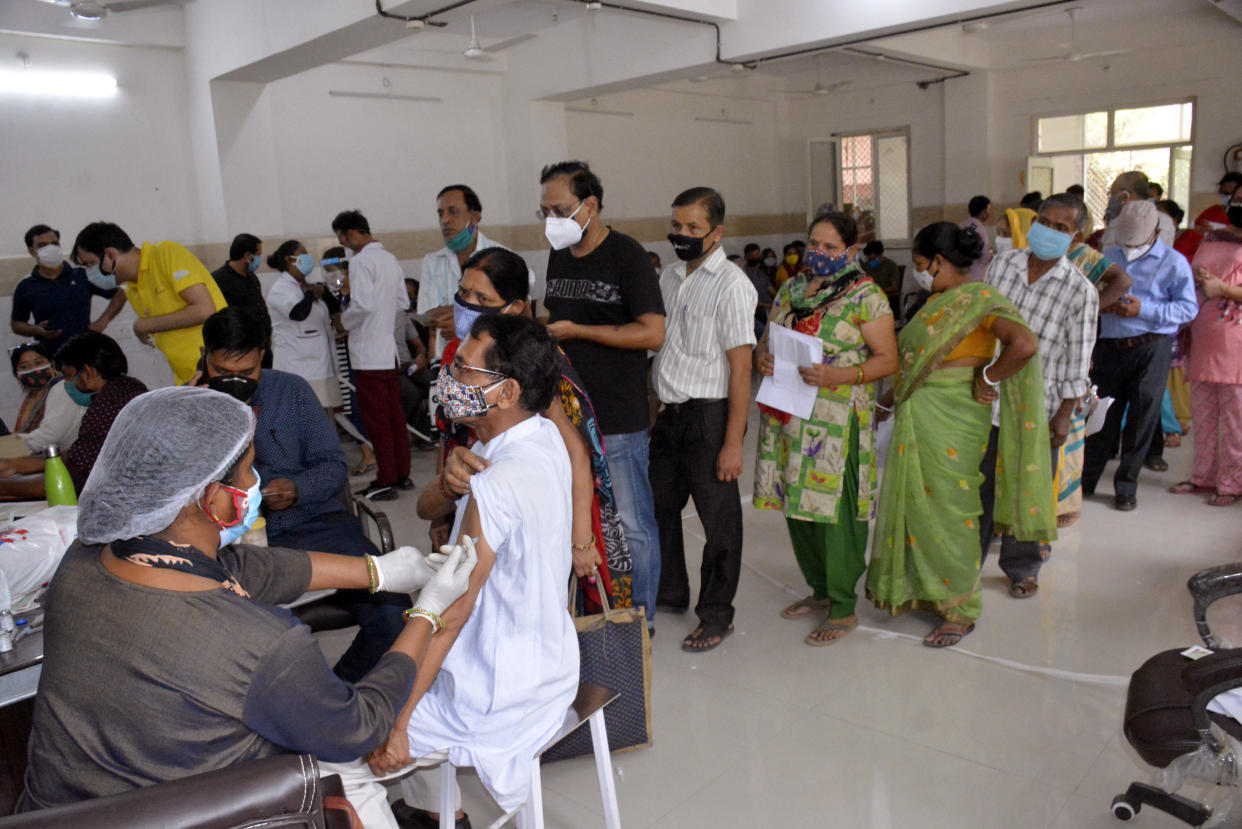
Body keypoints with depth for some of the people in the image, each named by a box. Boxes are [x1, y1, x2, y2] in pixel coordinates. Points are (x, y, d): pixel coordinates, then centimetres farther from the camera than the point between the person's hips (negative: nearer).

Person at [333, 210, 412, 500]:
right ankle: (402, 474, 19)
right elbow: (403, 302, 16)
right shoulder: (390, 259, 13)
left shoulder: (360, 261, -13)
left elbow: (363, 305, -23)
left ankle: (386, 481, 2)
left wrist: (344, 320, -6)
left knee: (376, 418, -2)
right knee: (394, 414, 12)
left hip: (368, 354, -8)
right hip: (390, 350, 8)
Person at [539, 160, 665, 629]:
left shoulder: (626, 256, -10)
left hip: (618, 419, -7)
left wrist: (577, 331, -15)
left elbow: (653, 334, -16)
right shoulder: (559, 256, 12)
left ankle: (639, 620, 20)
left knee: (631, 524, 4)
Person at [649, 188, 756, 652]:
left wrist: (733, 443, -19)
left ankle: (716, 616, 24)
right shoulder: (670, 277, 10)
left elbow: (740, 367, -16)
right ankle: (670, 592, 41)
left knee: (718, 518, 7)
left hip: (709, 416, -7)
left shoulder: (731, 285, -13)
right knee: (658, 505, 19)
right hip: (668, 413, 8)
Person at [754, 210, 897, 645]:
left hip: (838, 420, -6)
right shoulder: (790, 288, 15)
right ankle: (820, 589, 29)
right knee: (796, 502, 11)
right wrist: (762, 357, -3)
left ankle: (844, 608, 9)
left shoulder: (865, 294, -3)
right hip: (788, 414, 6)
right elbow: (767, 337, 21)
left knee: (834, 507, -5)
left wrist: (841, 374, -21)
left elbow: (887, 359, -6)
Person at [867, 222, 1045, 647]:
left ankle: (960, 610, 17)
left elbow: (1025, 344, -29)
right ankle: (923, 588, 33)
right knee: (916, 502, 16)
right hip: (918, 417, 8)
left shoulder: (978, 300, -14)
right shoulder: (938, 301, 12)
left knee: (947, 509, 1)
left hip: (951, 423, -8)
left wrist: (987, 378, -18)